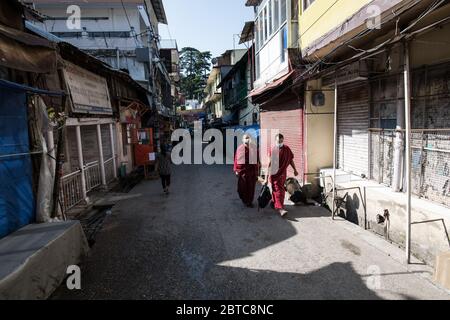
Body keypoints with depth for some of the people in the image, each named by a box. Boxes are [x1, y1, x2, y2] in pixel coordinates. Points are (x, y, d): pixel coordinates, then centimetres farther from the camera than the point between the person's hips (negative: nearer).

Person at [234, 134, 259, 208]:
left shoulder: (254, 148, 4)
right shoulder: (239, 148, -1)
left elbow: (257, 160, 5)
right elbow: (236, 159, 0)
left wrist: (256, 170, 3)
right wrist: (236, 170, -3)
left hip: (252, 170, 1)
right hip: (242, 170, -1)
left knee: (251, 186, 6)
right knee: (242, 186, 2)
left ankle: (250, 201, 23)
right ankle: (244, 199, 27)